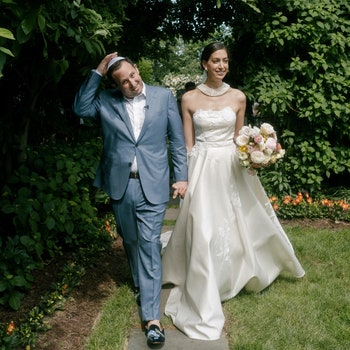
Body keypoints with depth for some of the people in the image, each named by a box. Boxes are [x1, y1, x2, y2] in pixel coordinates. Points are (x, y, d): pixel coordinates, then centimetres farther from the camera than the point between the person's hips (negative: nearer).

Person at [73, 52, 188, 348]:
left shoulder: (164, 96, 1)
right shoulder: (106, 100, 4)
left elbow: (177, 140, 3)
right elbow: (81, 109, -9)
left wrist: (181, 176, 0)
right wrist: (97, 74, -8)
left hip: (152, 185, -2)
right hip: (120, 185, 3)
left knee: (149, 245, -5)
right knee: (131, 241, 18)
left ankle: (152, 317, -3)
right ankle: (141, 284, 43)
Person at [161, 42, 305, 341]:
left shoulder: (238, 97, 3)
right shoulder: (189, 98, -1)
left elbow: (239, 139, 11)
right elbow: (188, 144, 1)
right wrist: (184, 178, -3)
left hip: (231, 167, 2)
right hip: (202, 169, -2)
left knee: (236, 225, 12)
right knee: (203, 232, -3)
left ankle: (237, 276, 40)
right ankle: (203, 305, 10)